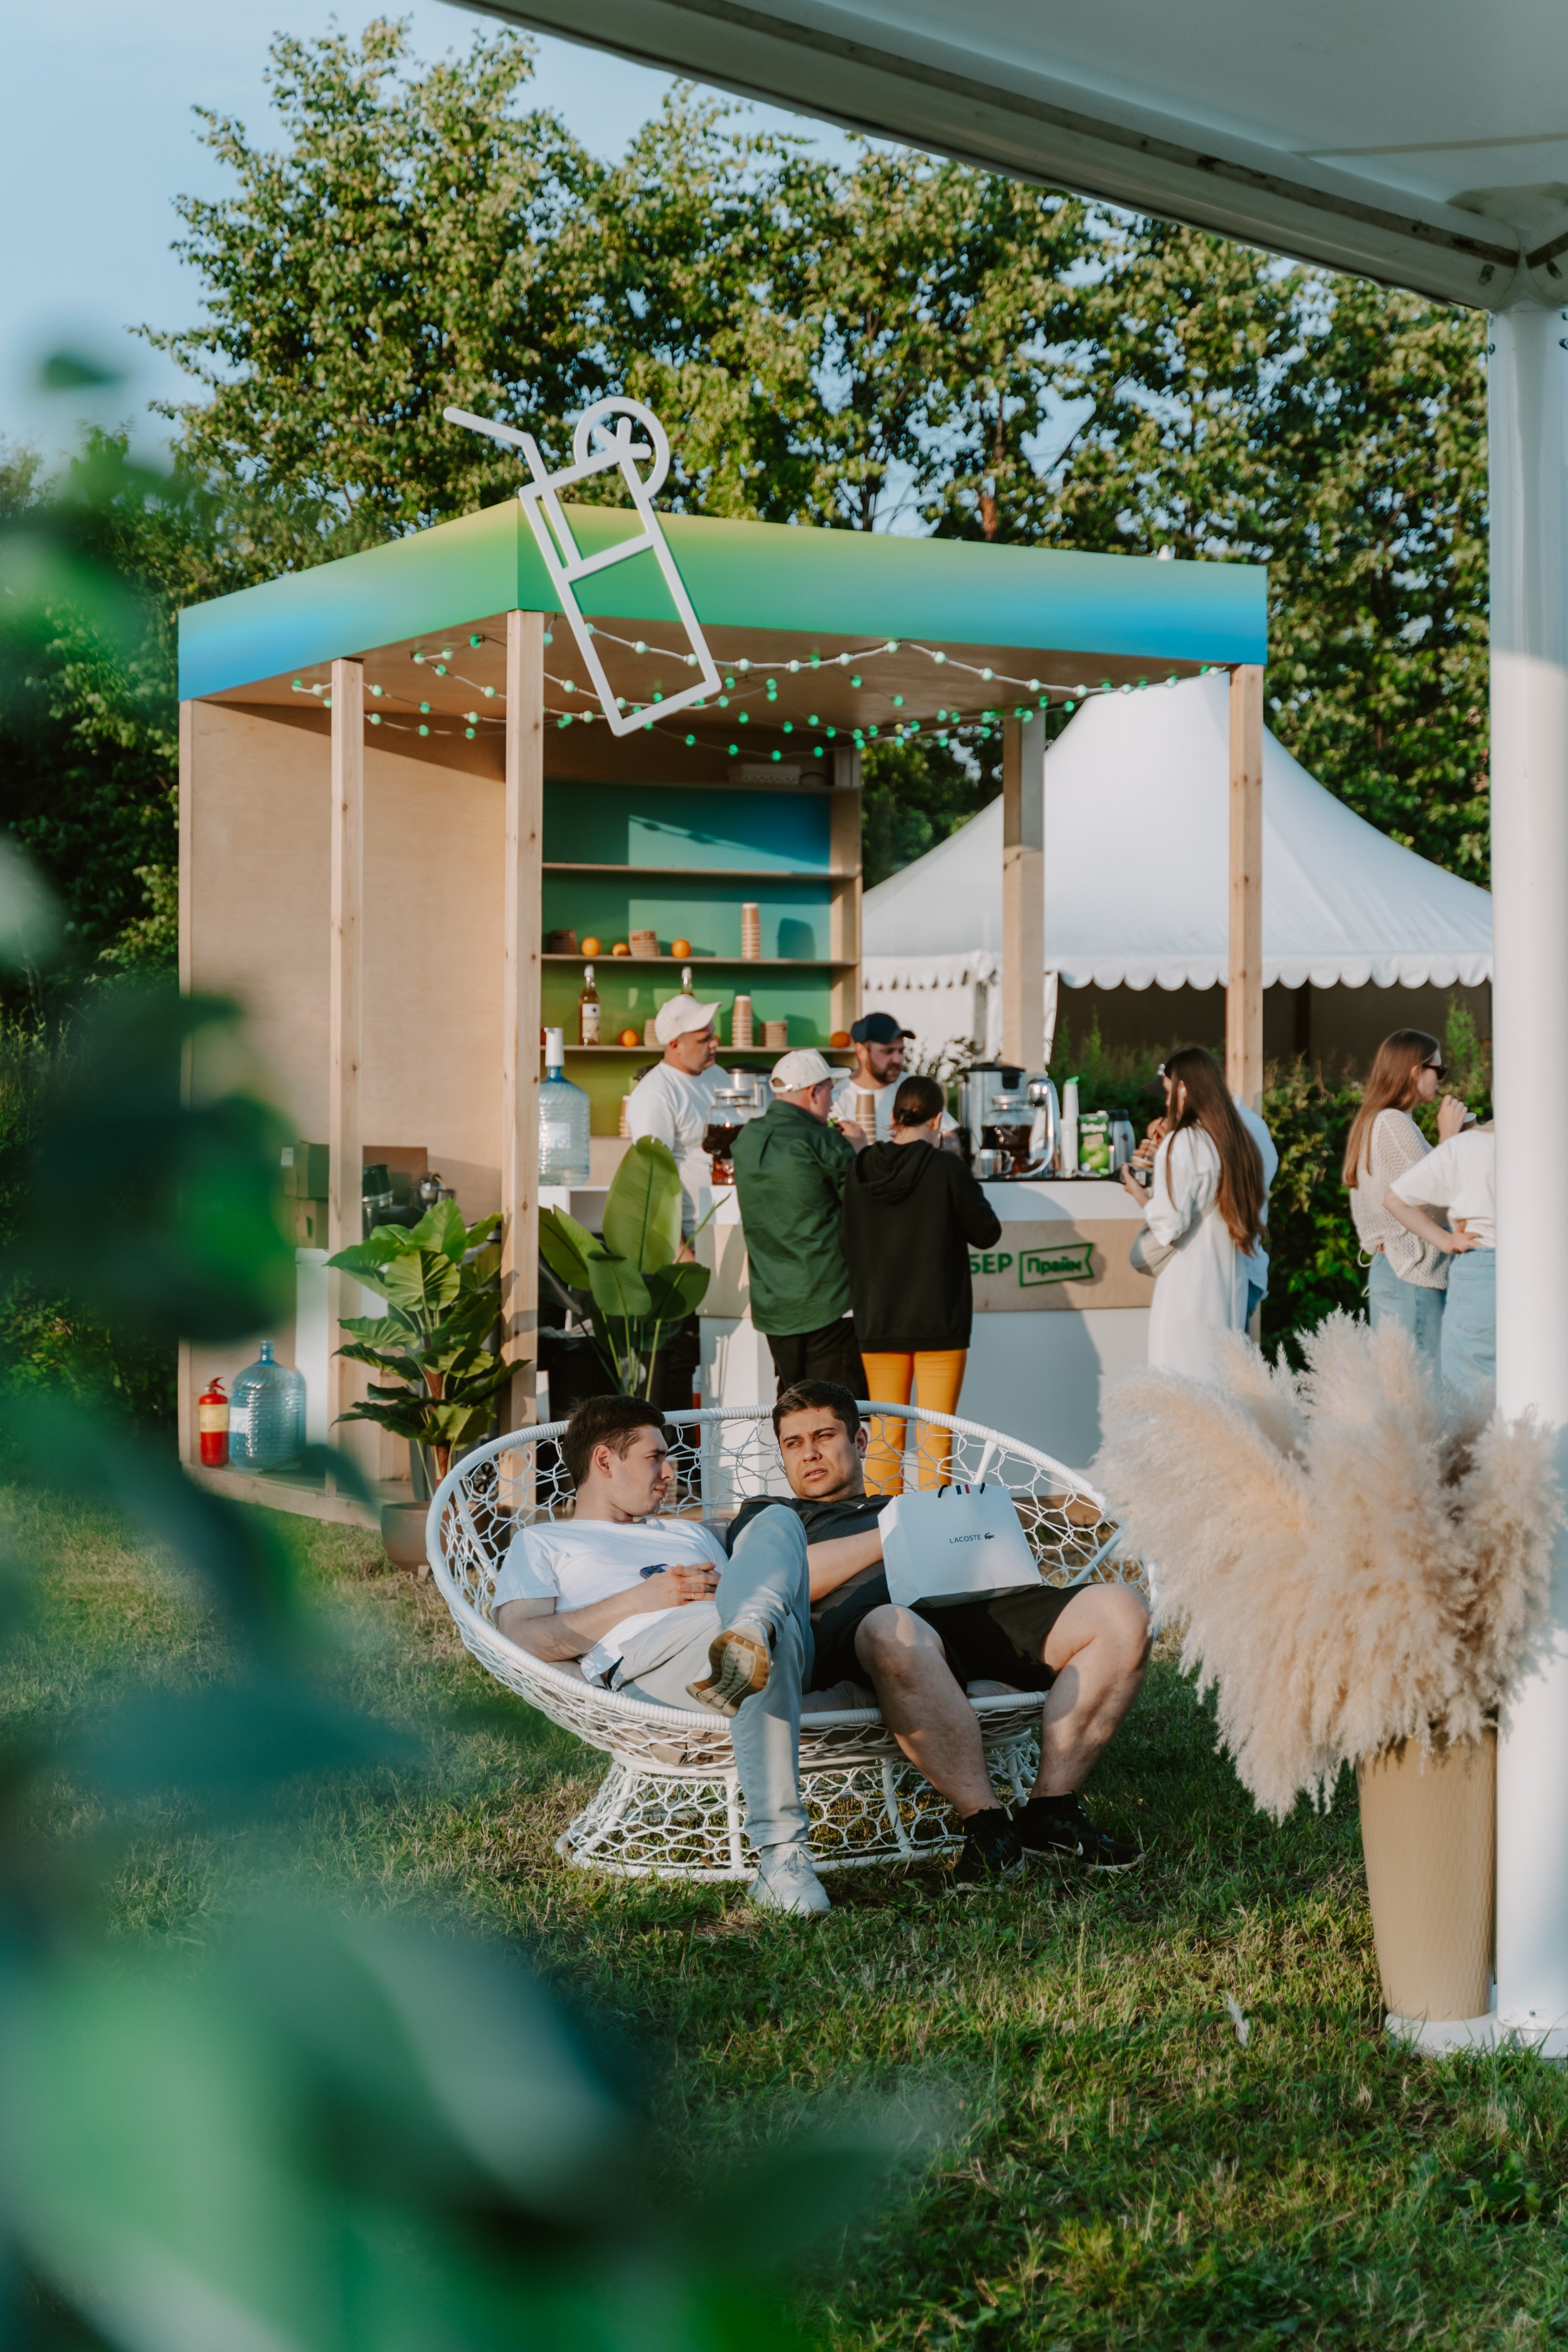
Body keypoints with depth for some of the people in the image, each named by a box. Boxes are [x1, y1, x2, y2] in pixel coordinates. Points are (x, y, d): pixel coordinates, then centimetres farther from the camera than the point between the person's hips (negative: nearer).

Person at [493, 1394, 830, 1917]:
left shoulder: (690, 1534, 45)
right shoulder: (542, 1542, 28)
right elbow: (521, 1639, 7)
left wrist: (724, 1593, 6)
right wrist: (641, 1600, 0)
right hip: (642, 1662, -5)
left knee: (776, 1520, -23)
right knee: (771, 1637, -39)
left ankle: (750, 1636, -56)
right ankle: (780, 1854, -50)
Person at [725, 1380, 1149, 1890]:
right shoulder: (765, 1515, 31)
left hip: (975, 1604, 5)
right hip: (862, 1614, -5)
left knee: (1121, 1611, -20)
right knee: (896, 1635, -44)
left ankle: (1050, 1810, -23)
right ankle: (985, 1825, -35)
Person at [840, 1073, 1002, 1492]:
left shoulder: (860, 1170, 0)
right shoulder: (946, 1169, -12)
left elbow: (848, 1245, 8)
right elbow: (987, 1233, -2)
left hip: (877, 1322, 4)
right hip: (939, 1323, -4)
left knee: (884, 1438, 11)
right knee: (934, 1438, 1)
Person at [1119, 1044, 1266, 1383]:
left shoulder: (1181, 1143, -11)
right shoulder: (1240, 1144, 10)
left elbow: (1168, 1224, -16)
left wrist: (1137, 1192, 2)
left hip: (1187, 1290, -7)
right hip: (1231, 1288, 7)